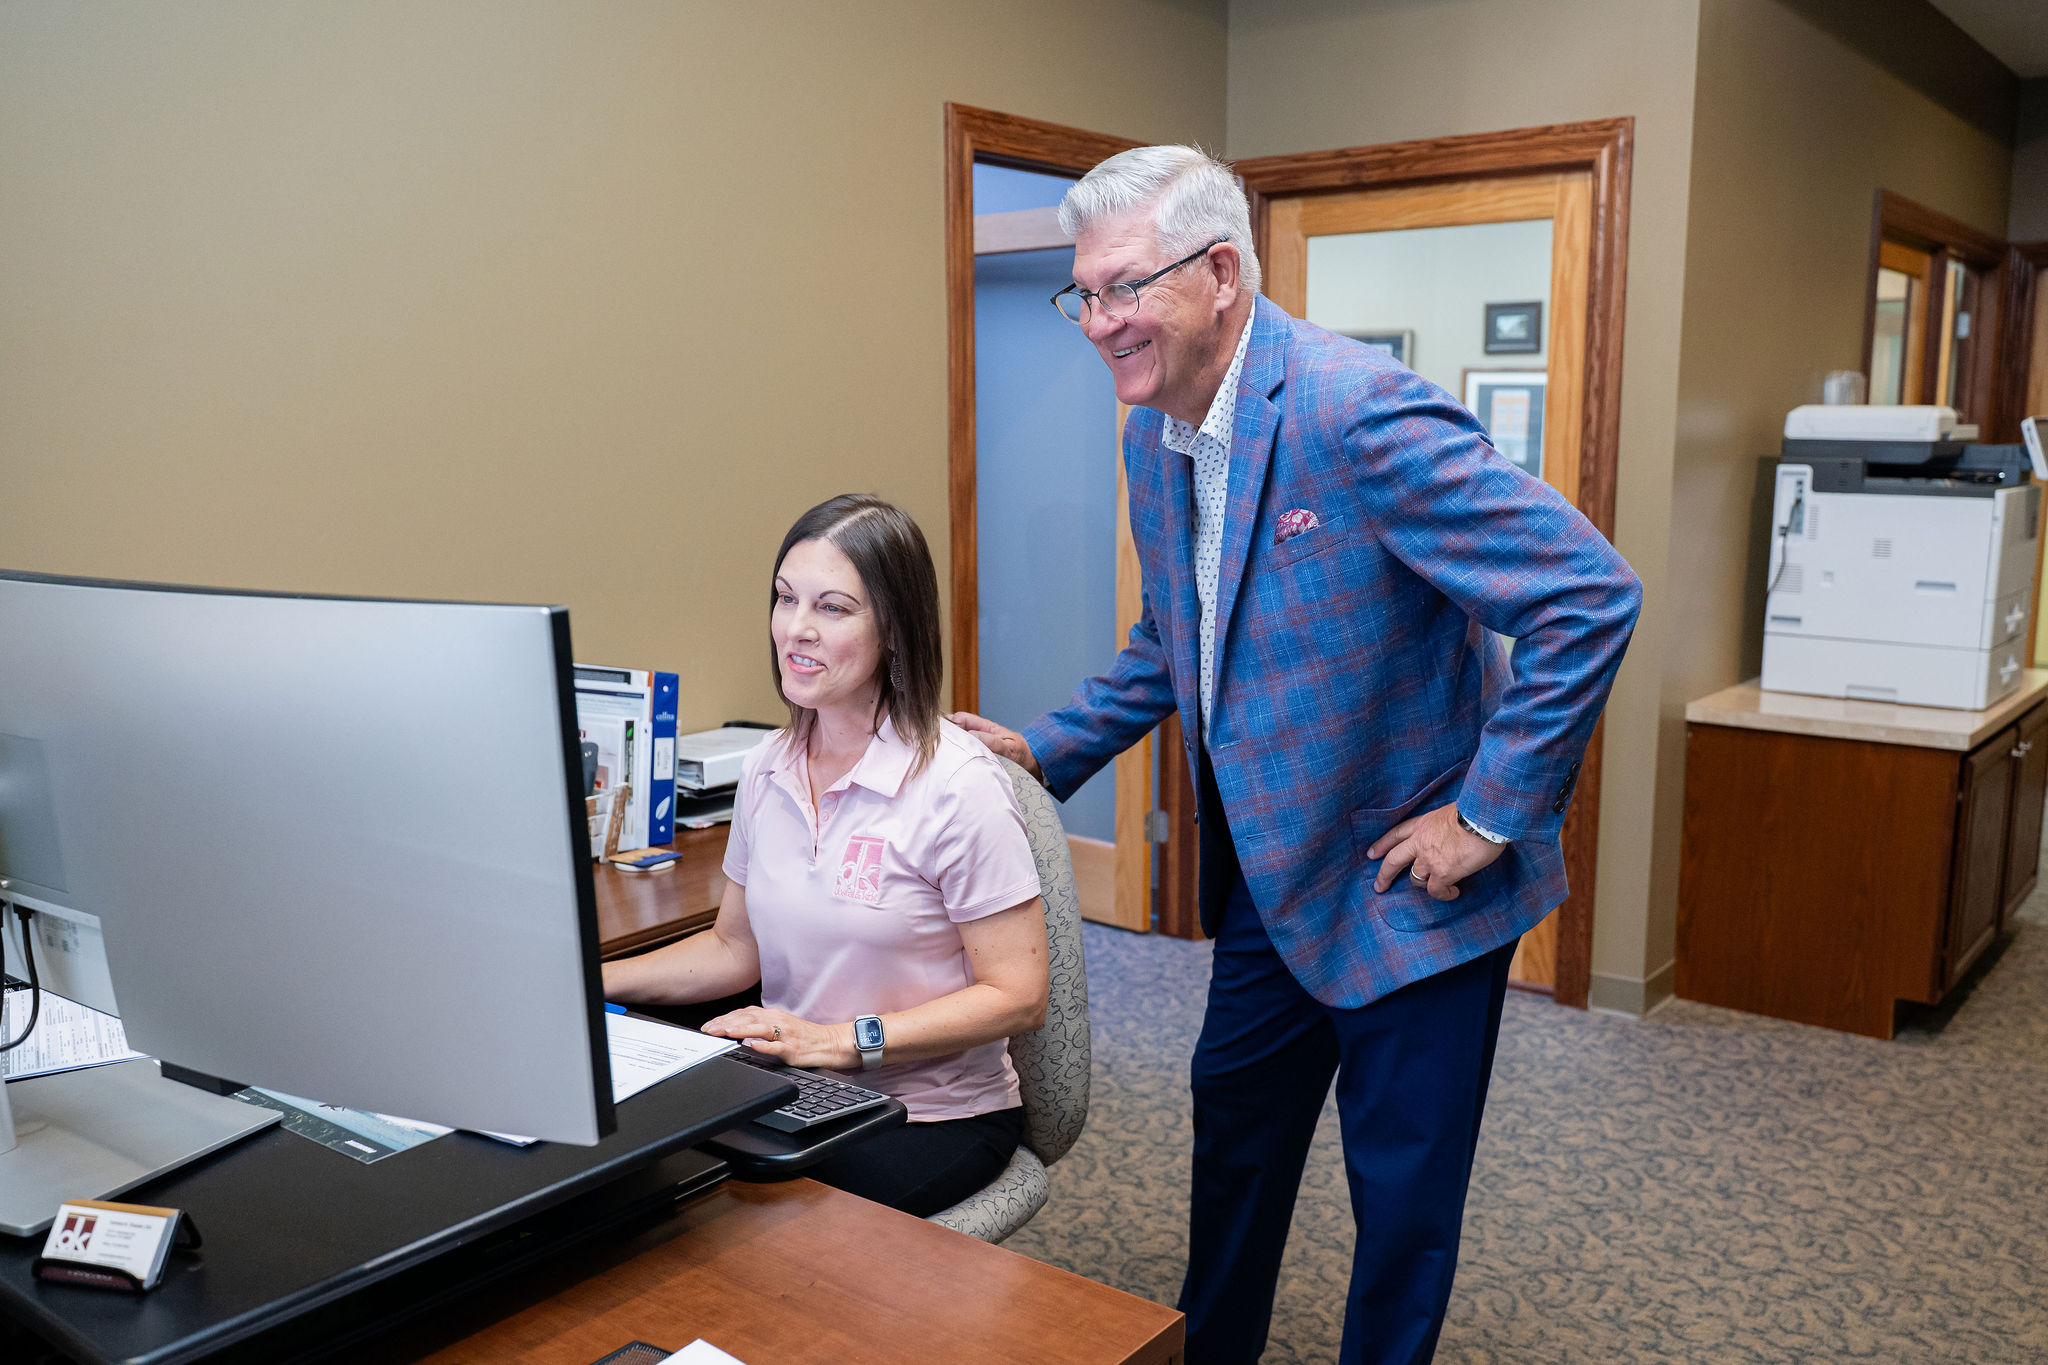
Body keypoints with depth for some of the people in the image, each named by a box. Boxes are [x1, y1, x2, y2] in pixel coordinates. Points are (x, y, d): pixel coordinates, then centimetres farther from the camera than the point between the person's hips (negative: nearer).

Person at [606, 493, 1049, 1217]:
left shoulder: (958, 786, -16)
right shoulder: (770, 767, 4)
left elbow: (1018, 995, -16)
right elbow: (735, 948, 15)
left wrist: (841, 1041, -23)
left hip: (933, 1122, -6)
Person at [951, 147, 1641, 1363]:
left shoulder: (1358, 408, -26)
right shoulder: (1154, 437, 1)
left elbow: (1591, 595, -27)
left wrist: (1490, 817, -22)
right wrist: (1044, 752, 5)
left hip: (1407, 876, -8)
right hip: (1273, 866, 8)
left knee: (1402, 1189, 9)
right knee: (1235, 1127, 23)